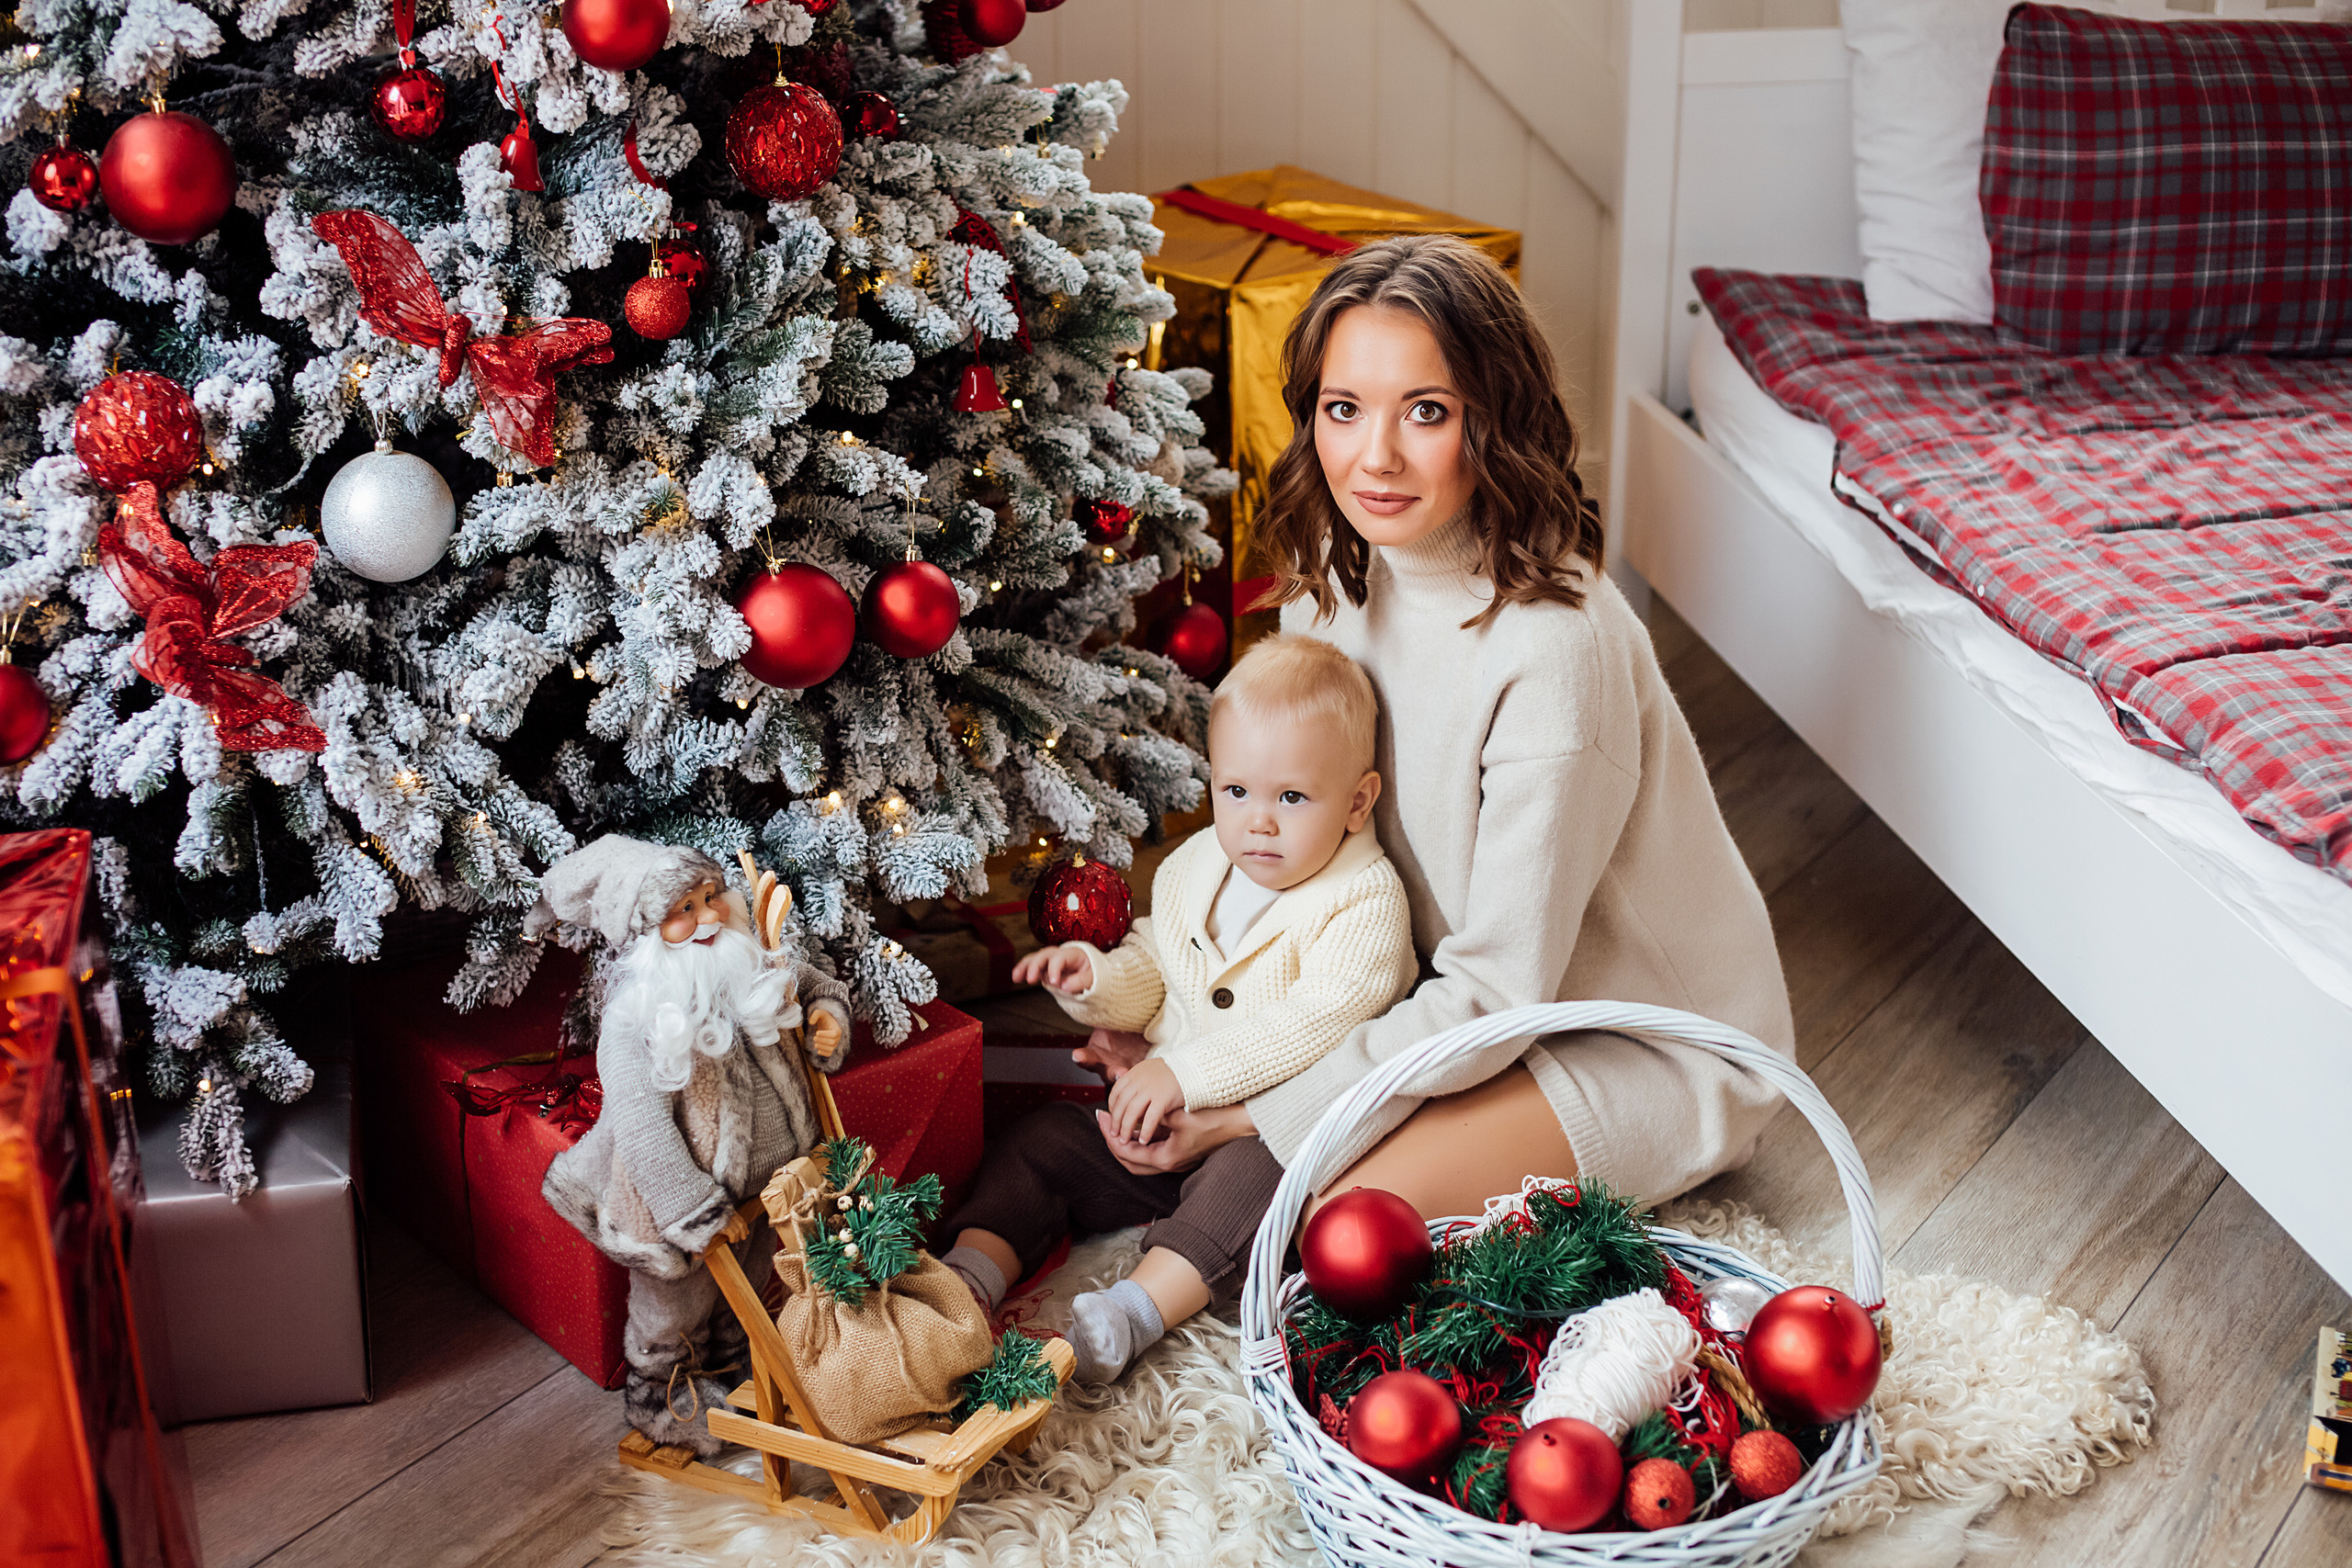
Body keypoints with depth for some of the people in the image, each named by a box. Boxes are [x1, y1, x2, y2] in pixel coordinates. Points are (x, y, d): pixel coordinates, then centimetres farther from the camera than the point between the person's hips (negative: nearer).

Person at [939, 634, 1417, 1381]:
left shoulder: (1364, 901, -15)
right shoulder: (1193, 869, 7)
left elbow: (1316, 1026, -27)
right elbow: (1151, 975, 17)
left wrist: (1188, 1072, -32)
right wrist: (1098, 978, -7)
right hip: (1156, 1122, 7)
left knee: (1251, 1177, -36)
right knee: (1042, 1138, -4)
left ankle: (1133, 1311, -46)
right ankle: (970, 1277, -15)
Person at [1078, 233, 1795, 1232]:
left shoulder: (1552, 645, -32)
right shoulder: (1338, 569, -8)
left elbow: (1501, 991, -27)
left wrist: (1254, 1113, -25)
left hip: (1651, 1043, -7)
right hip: (1458, 974, 7)